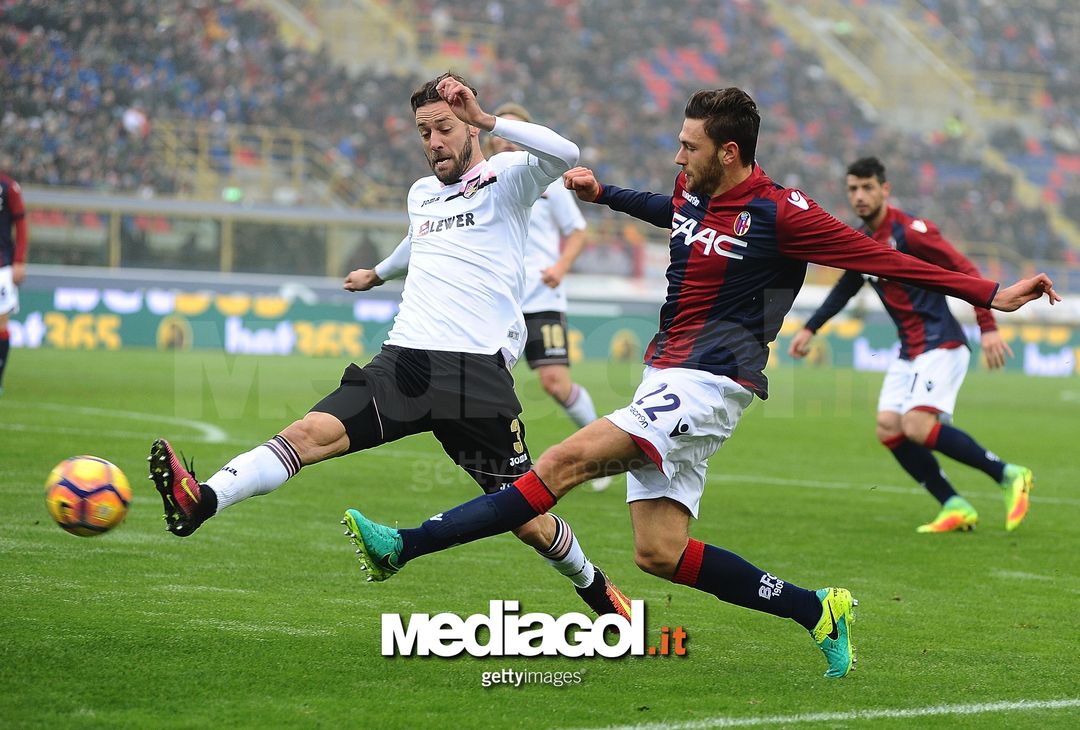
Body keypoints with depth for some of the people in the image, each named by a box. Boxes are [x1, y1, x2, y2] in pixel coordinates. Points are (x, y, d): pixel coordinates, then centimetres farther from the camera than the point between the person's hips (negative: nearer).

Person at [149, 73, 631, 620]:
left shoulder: (505, 179, 3)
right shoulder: (421, 193, 23)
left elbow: (563, 154, -19)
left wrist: (486, 120, -20)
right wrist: (379, 273, 65)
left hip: (477, 373, -5)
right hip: (403, 362, 5)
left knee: (528, 522, 0)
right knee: (313, 432, -21)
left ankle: (593, 585, 29)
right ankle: (201, 503, -41)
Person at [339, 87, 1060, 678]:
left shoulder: (778, 213, -11)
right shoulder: (694, 194, 11)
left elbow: (881, 257, -8)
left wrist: (992, 294, -10)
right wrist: (603, 193, 36)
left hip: (707, 385, -9)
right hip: (669, 379, 9)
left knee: (565, 461, -21)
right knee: (660, 553, 2)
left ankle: (402, 547, -26)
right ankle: (818, 611, 11)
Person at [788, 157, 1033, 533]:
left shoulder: (909, 230, -14)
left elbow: (966, 272, -17)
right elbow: (845, 288, 30)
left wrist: (988, 328, -24)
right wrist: (810, 329, 27)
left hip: (941, 345, -8)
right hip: (909, 352, 9)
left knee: (917, 426, -22)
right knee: (888, 428, -5)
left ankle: (1009, 476, -8)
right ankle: (955, 507, 2)